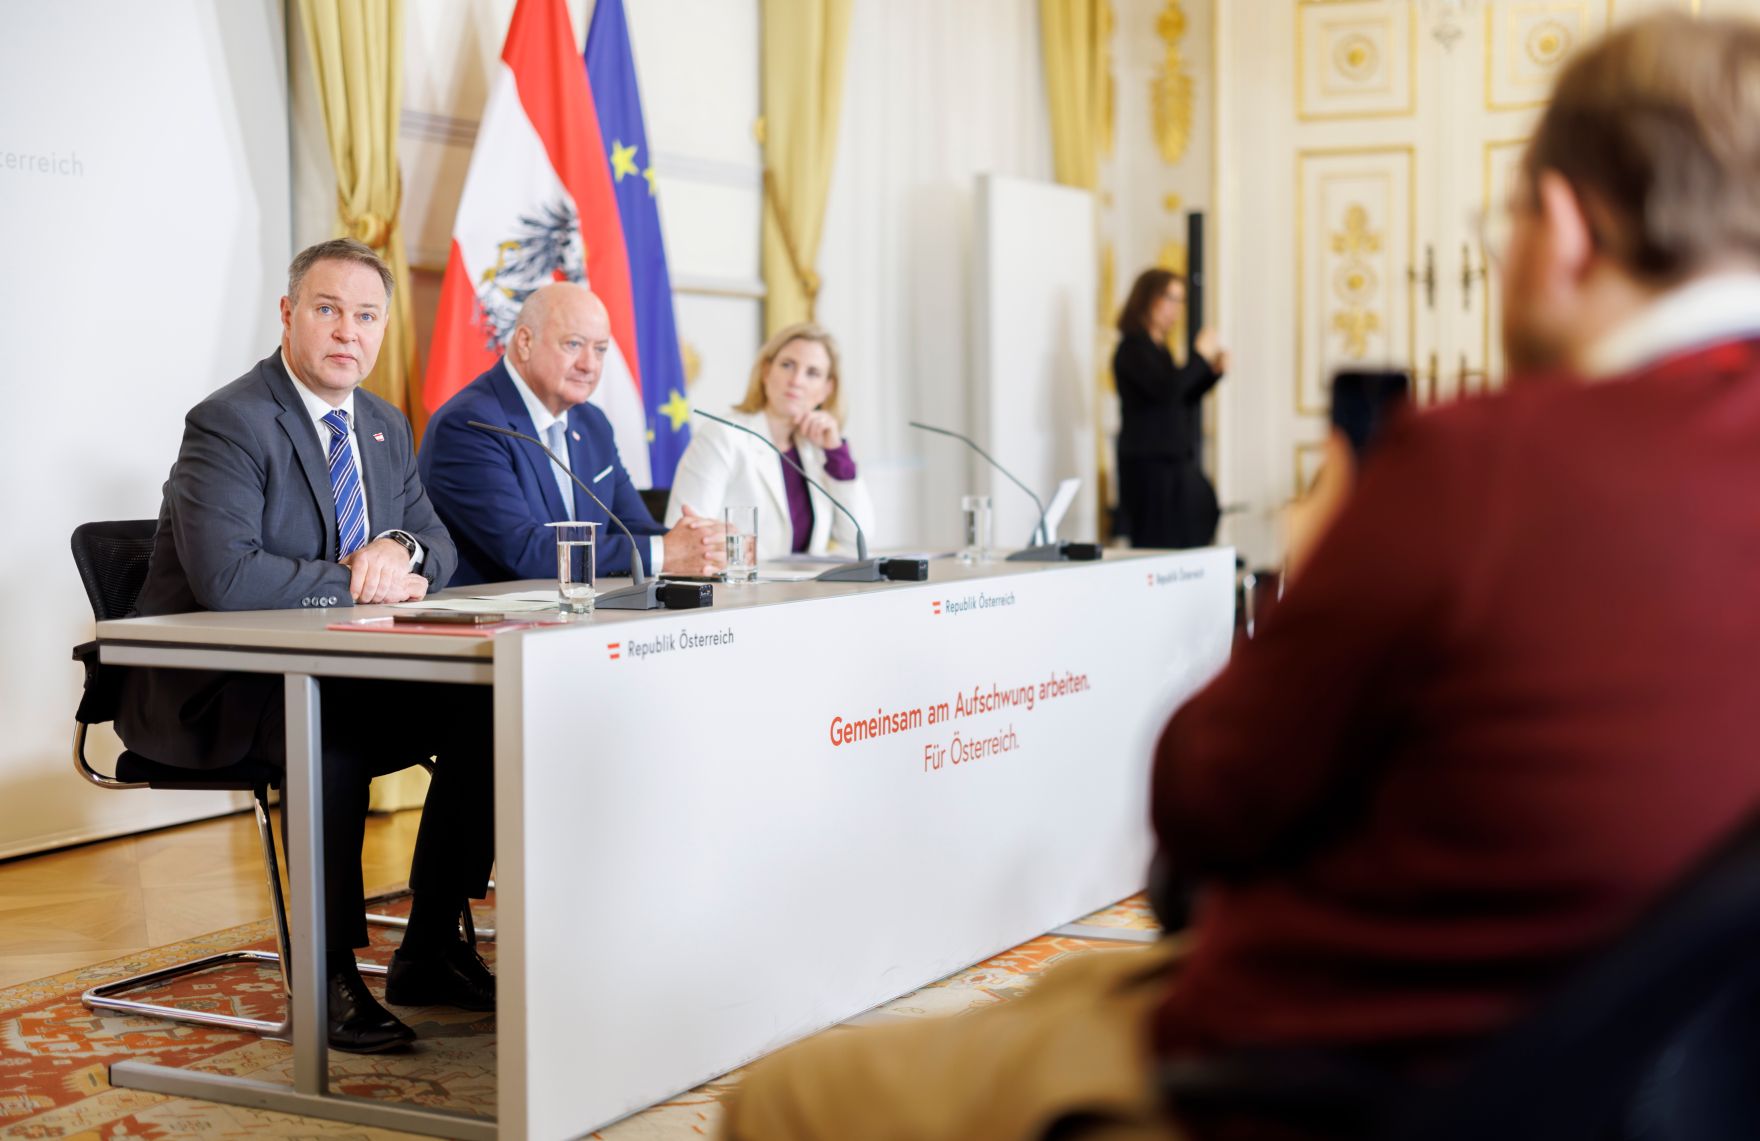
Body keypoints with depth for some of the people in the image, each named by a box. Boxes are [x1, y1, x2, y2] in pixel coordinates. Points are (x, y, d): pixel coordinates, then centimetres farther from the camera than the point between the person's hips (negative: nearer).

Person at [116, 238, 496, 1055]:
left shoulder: (384, 427, 12)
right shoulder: (228, 424, -15)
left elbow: (437, 545, 13)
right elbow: (226, 577, -28)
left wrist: (400, 548, -12)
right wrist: (357, 582, -20)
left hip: (329, 674, 8)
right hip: (210, 691, -7)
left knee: (484, 708, -13)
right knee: (330, 730, -37)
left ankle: (431, 949, -1)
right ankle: (329, 974, -22)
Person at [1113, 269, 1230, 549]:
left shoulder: (1159, 348, 18)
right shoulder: (1133, 347, -9)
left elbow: (1182, 399, 22)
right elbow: (1165, 390, -23)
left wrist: (1214, 372, 8)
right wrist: (1199, 356, -13)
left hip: (1173, 460, 9)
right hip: (1148, 460, -9)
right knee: (1157, 545, -12)